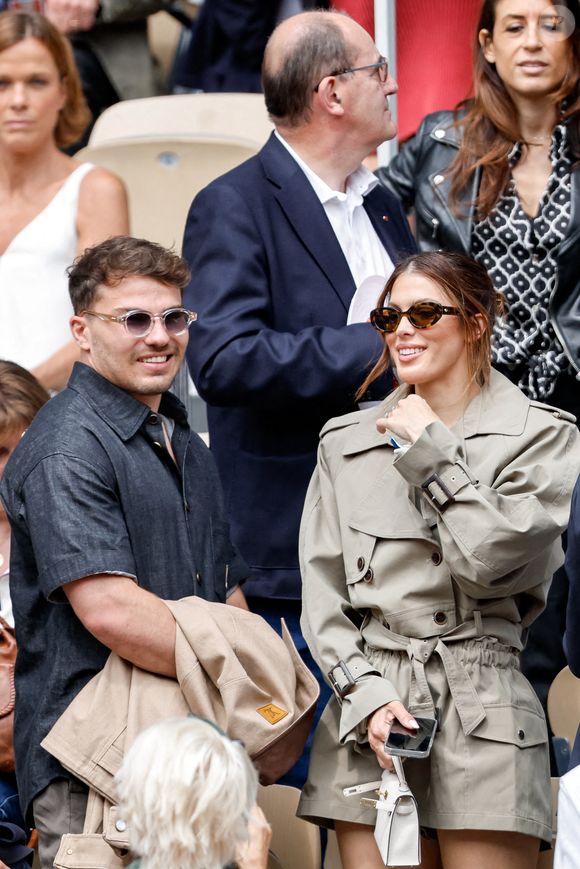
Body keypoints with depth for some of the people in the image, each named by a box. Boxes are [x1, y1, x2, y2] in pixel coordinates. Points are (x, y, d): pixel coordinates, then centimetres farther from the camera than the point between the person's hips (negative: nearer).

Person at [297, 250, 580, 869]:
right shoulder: (346, 441, 14)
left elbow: (489, 561, -11)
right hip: (367, 723, 3)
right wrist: (365, 694, -4)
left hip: (482, 721, -3)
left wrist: (430, 449, -3)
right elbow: (322, 592, 10)